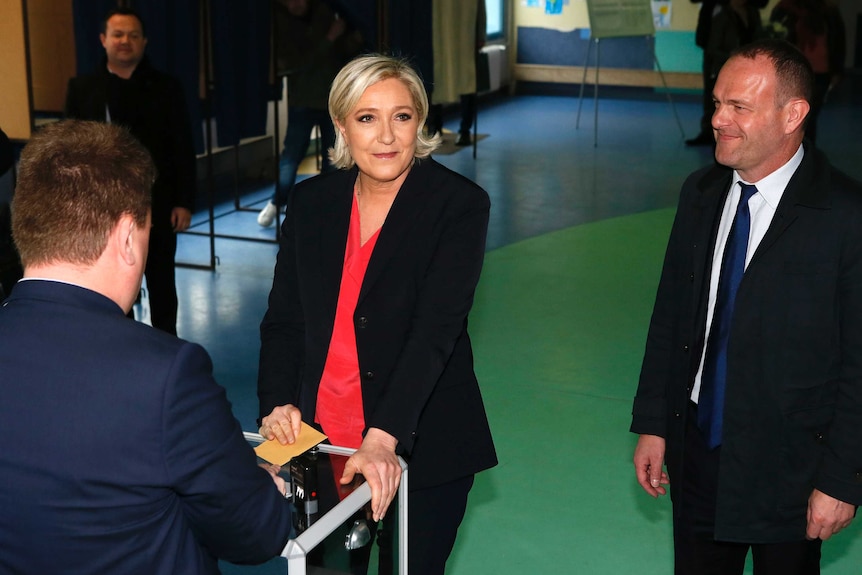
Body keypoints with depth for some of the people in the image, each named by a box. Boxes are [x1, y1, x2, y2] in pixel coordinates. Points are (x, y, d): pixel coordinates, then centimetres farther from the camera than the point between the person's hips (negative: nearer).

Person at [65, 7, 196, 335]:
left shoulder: (166, 88, 2)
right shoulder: (82, 89, 3)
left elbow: (183, 149, 1)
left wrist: (184, 202, -5)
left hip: (157, 205, 0)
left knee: (162, 285, 11)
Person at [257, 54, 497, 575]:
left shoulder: (460, 204, -10)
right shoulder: (311, 202, 3)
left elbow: (435, 330, -20)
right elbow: (283, 320, 7)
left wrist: (384, 437, -29)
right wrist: (278, 403, -11)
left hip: (421, 450, -3)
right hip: (321, 442, 3)